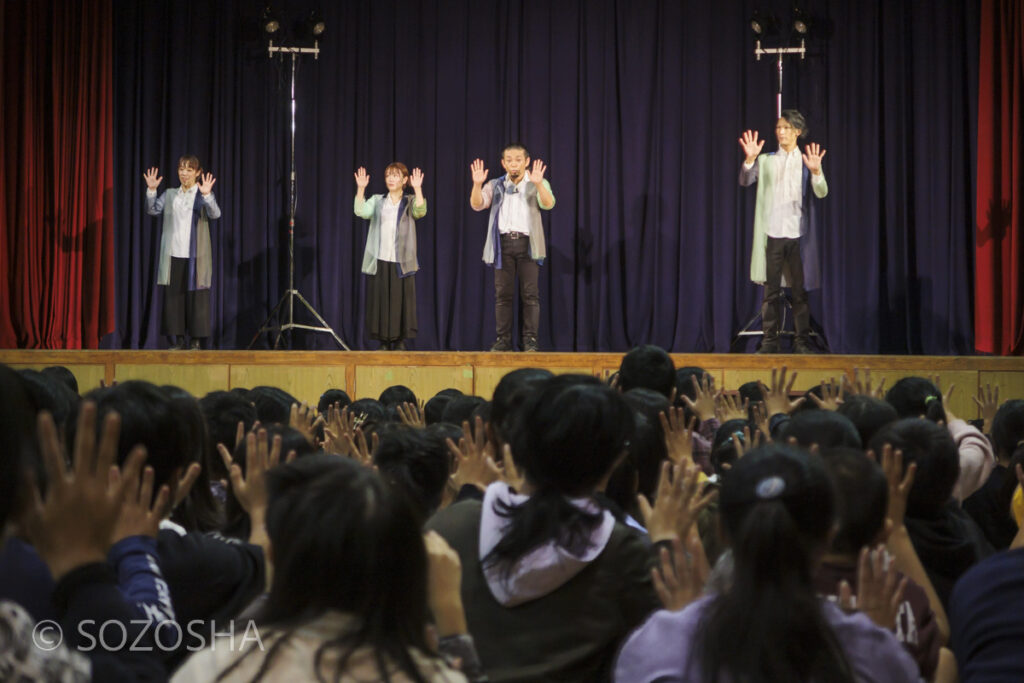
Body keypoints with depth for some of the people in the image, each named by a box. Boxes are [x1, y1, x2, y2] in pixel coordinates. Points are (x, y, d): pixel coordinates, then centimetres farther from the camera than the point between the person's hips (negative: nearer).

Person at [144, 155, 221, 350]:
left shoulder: (203, 195, 2)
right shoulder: (170, 195, 13)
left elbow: (215, 214, -15)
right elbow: (152, 210, 3)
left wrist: (207, 195, -33)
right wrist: (151, 190, -13)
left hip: (195, 258, -3)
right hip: (173, 255, 3)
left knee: (196, 298, -2)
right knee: (172, 297, 3)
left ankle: (196, 342, 3)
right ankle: (177, 340, 10)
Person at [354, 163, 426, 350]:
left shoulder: (409, 202, 8)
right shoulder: (377, 201, 12)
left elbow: (420, 211, -14)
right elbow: (361, 211, -6)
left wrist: (418, 189, -25)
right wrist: (361, 188, -17)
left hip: (401, 263, -2)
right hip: (379, 262, 2)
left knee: (400, 301, -3)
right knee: (380, 300, 0)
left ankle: (400, 343, 2)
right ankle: (384, 343, 7)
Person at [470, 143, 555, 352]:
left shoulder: (538, 185, 7)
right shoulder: (496, 186, 14)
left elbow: (548, 204, -12)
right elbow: (477, 205, 1)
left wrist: (538, 184, -30)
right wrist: (477, 185, -18)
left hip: (527, 242, -2)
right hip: (503, 242, 2)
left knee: (530, 293, -5)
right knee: (502, 293, 1)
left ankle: (530, 340, -2)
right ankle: (503, 339, 6)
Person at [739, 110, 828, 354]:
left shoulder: (806, 160, 9)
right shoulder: (766, 160, 12)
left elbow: (821, 193, -3)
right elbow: (745, 181, -2)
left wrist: (816, 171, -23)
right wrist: (750, 159, -20)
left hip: (798, 233, 0)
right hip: (772, 233, 0)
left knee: (800, 290, 0)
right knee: (771, 290, -1)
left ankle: (802, 341, 5)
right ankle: (770, 341, 3)